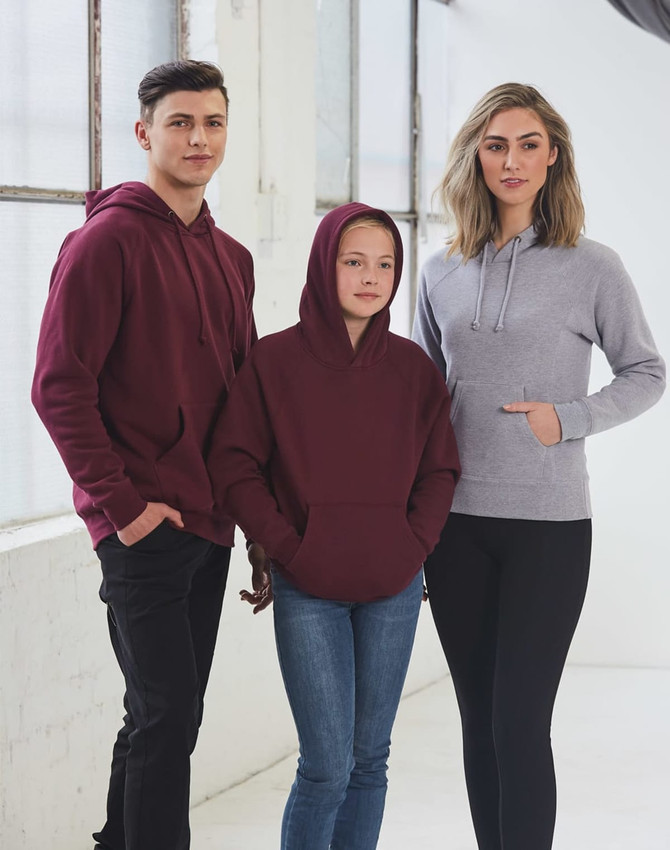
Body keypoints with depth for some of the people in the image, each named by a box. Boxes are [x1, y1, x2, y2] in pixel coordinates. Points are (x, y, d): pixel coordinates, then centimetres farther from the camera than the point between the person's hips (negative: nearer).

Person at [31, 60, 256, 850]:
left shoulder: (230, 257, 14)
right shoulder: (109, 239, -10)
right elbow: (59, 385, -15)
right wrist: (120, 502, -16)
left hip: (209, 523, 8)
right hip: (143, 523, -7)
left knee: (165, 714, 14)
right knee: (167, 713, -7)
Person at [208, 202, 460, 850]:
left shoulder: (413, 368, 5)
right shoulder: (273, 360, -4)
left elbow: (440, 471, 11)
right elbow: (233, 467, -4)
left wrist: (413, 546, -2)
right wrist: (285, 548, -10)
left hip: (392, 590, 3)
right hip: (307, 591, -3)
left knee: (369, 759, 10)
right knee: (327, 767, -7)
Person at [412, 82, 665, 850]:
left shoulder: (591, 269, -2)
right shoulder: (443, 273, 8)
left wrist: (568, 418, -11)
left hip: (547, 525, -4)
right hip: (456, 521, 4)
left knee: (519, 722, -7)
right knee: (478, 722, 9)